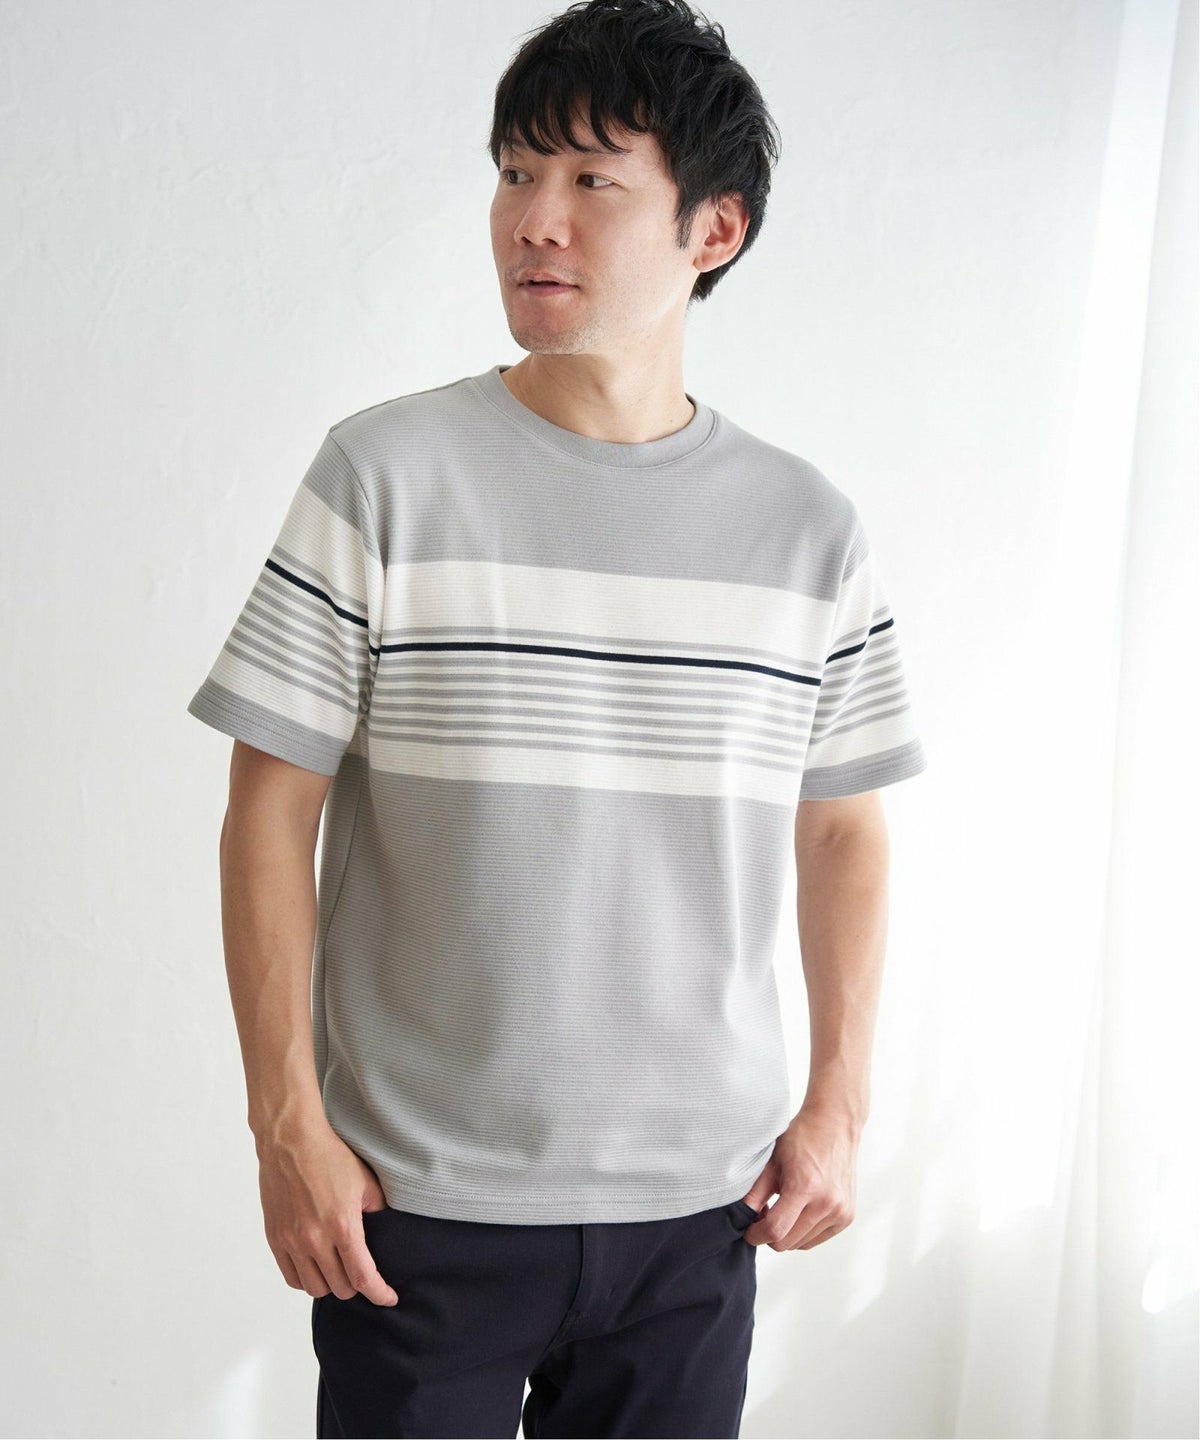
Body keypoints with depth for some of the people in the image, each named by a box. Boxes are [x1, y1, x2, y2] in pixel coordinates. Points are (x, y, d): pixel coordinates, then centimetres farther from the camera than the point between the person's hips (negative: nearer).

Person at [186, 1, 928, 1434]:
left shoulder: (808, 528, 0)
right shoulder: (387, 474, -7)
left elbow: (842, 832, 10)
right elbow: (271, 810, -5)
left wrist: (835, 1106, 6)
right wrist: (287, 1123, -7)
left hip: (695, 1206, 2)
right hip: (416, 1202, -2)